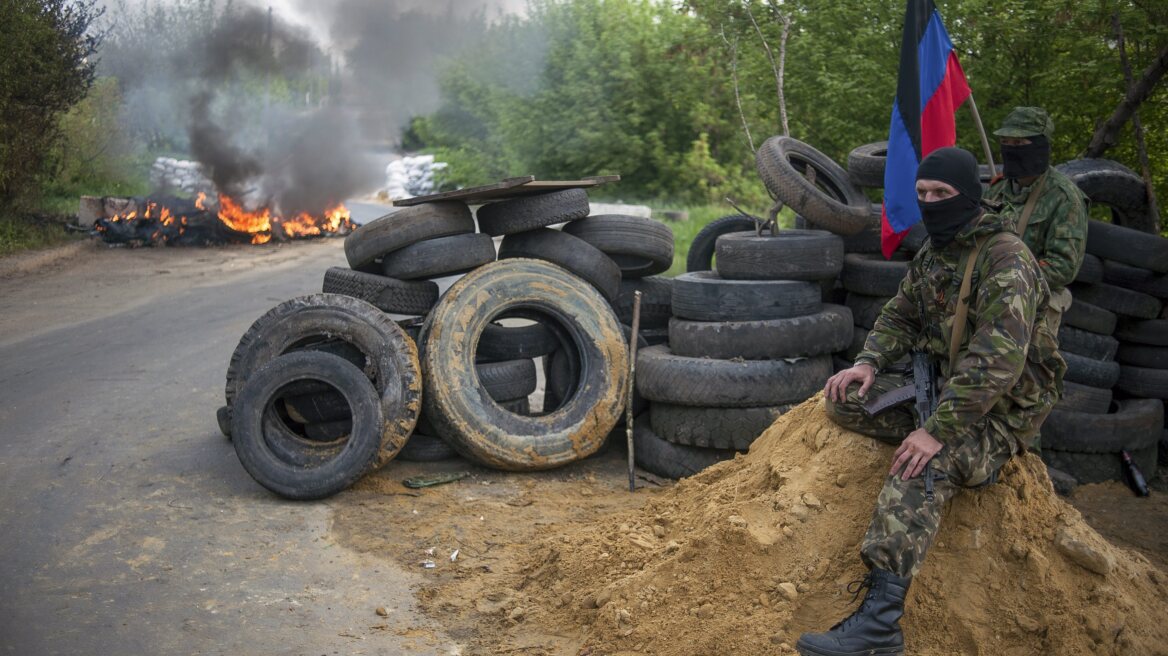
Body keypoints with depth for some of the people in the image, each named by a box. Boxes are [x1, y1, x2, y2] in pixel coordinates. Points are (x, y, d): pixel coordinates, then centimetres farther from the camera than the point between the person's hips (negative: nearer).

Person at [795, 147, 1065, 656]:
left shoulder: (1005, 260, -20)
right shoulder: (932, 253, 8)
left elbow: (997, 359, -30)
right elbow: (900, 316, 16)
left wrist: (939, 430, -34)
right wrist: (869, 362, -6)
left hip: (1001, 409, -9)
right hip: (939, 386, 9)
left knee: (924, 465, -35)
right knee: (842, 397, -6)